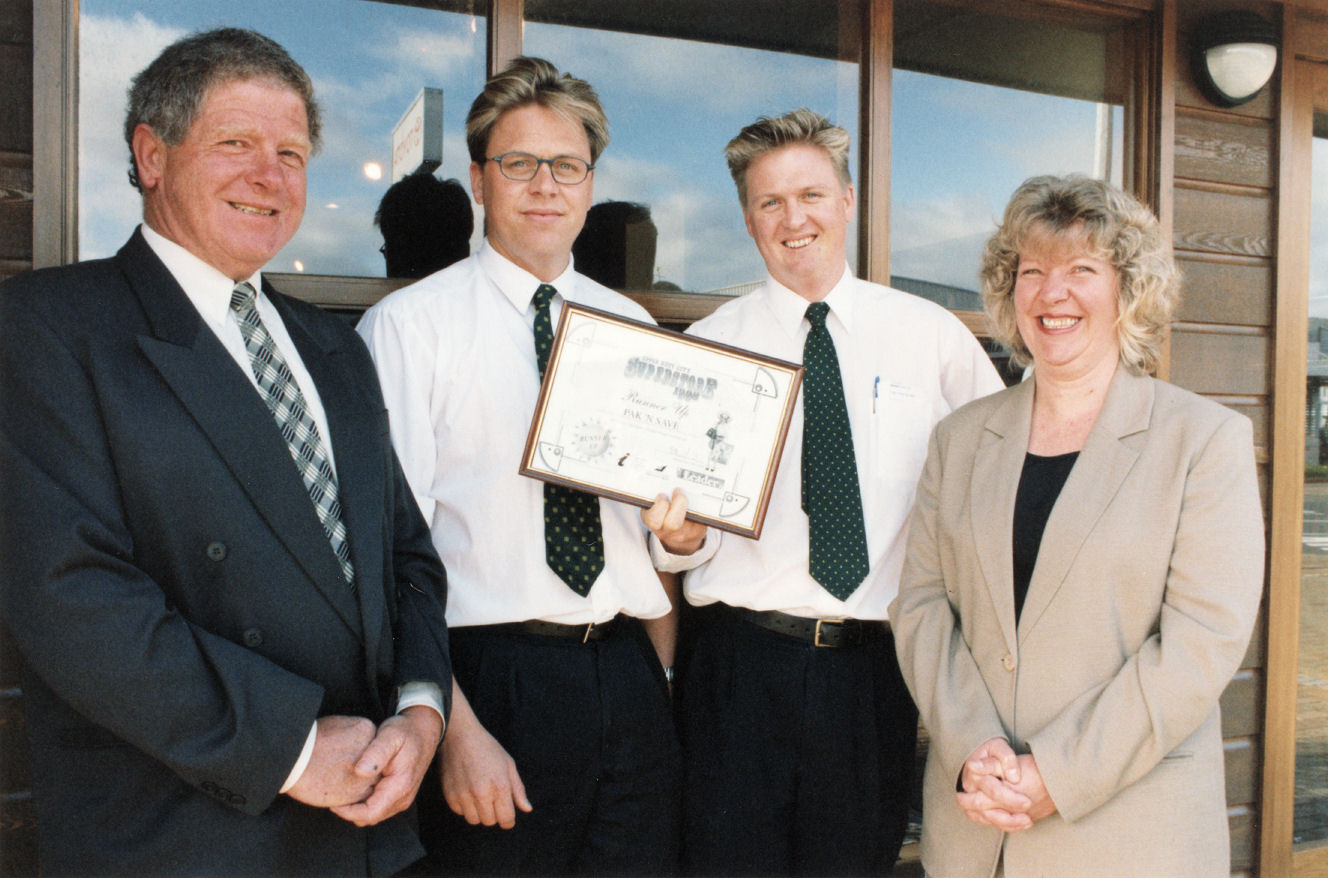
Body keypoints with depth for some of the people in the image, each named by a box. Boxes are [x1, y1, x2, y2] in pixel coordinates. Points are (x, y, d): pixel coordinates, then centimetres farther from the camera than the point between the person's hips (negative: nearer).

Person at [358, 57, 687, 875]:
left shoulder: (633, 327, 11)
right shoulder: (410, 324, -4)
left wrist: (665, 682, 7)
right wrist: (455, 725, -15)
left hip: (630, 681, 5)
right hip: (493, 678, -4)